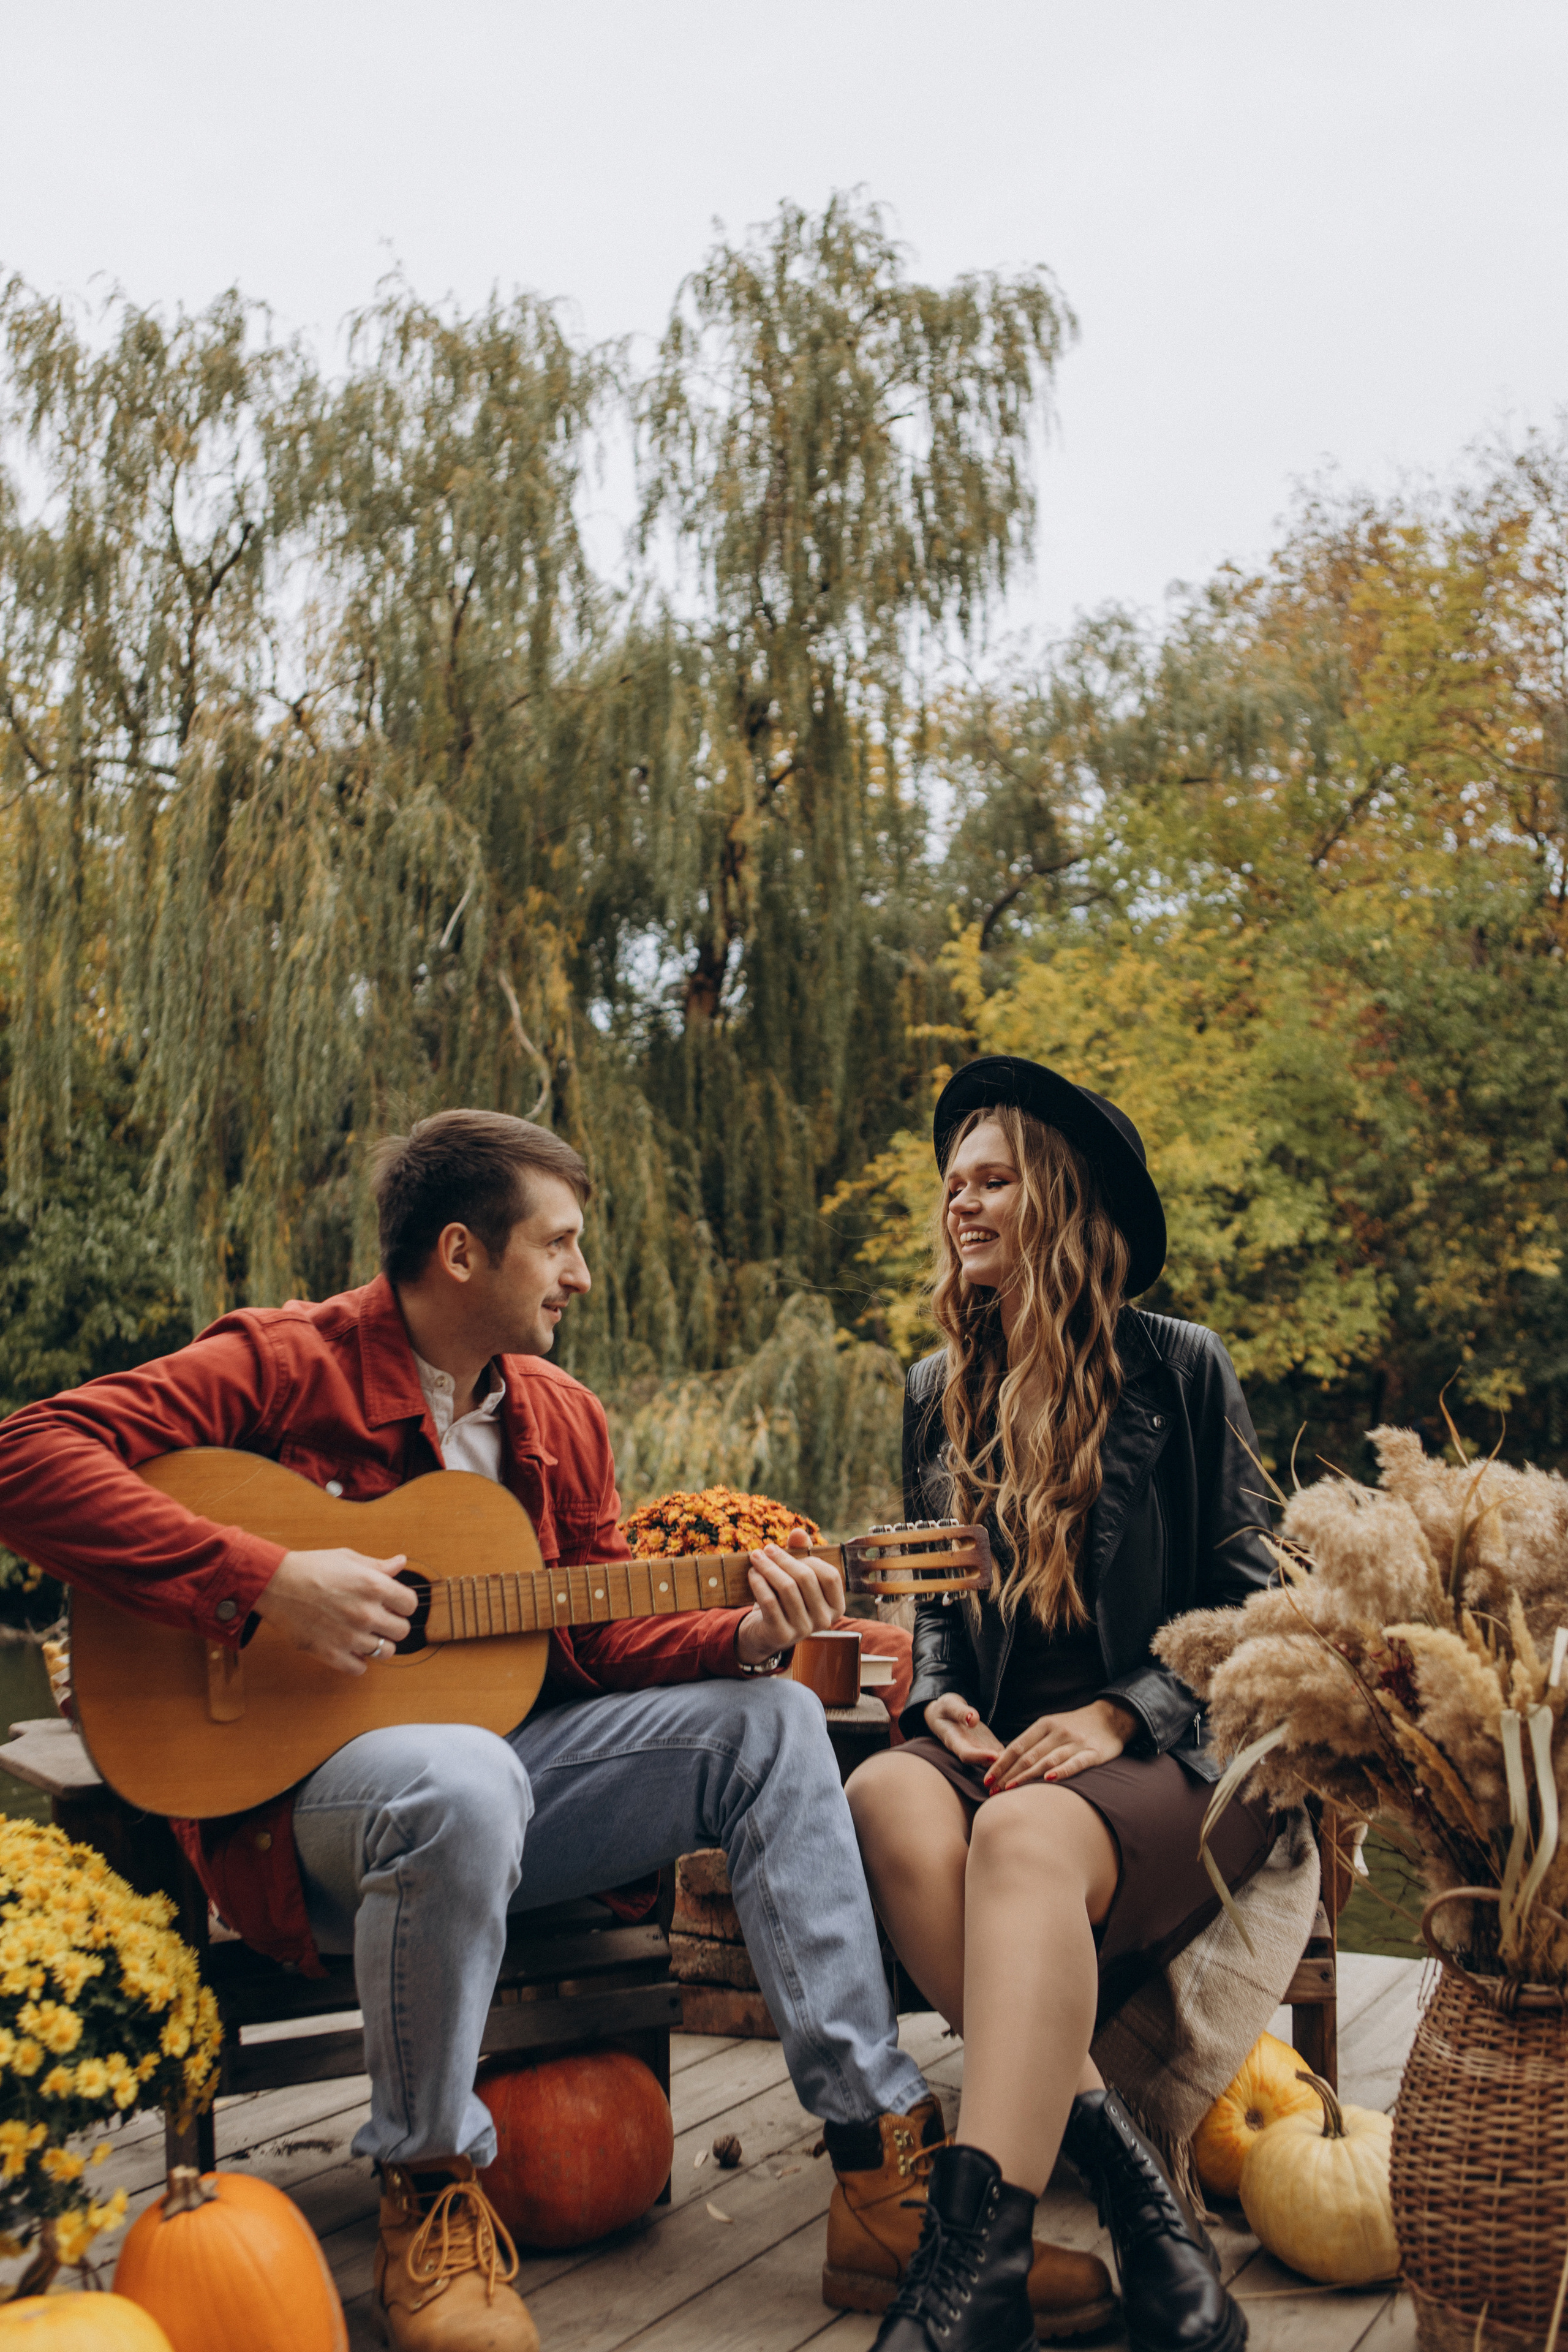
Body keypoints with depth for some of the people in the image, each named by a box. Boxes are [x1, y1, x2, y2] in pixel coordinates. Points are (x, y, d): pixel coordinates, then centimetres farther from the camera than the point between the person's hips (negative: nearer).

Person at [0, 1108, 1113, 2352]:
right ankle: (430, 2190, -16)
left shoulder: (561, 1417, 11)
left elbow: (596, 1642, 11)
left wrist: (747, 1636, -9)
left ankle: (885, 2166, -13)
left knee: (769, 1720, -9)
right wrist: (261, 1580, -28)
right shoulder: (283, 1364, -10)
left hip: (501, 1760, 7)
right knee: (466, 1776, -40)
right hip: (304, 1787, -6)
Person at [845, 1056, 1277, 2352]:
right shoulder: (942, 1390, 16)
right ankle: (1126, 2175, -31)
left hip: (1173, 1756, -4)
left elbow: (1248, 1596, 3)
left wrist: (1121, 1715, -11)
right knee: (888, 1799, -33)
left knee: (1027, 1834, -39)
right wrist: (940, 1700, 1)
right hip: (994, 1746, 4)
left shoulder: (1178, 1368, 3)